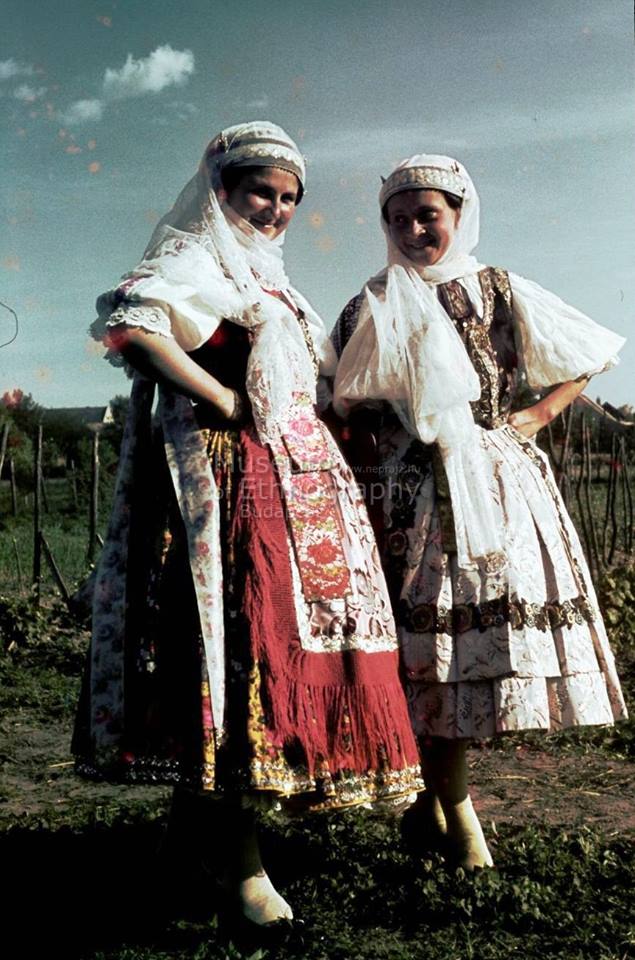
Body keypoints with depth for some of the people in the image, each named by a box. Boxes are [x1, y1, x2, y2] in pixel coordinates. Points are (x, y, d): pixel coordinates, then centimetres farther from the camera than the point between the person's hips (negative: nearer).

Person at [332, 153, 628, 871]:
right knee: (435, 636, -6)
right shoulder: (376, 306, 4)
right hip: (419, 493, -3)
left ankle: (427, 800, 19)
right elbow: (354, 413, 0)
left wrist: (539, 414, 4)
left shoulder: (502, 293, 11)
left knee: (489, 634, 3)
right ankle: (455, 810, 8)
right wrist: (365, 500, -7)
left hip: (502, 485, 3)